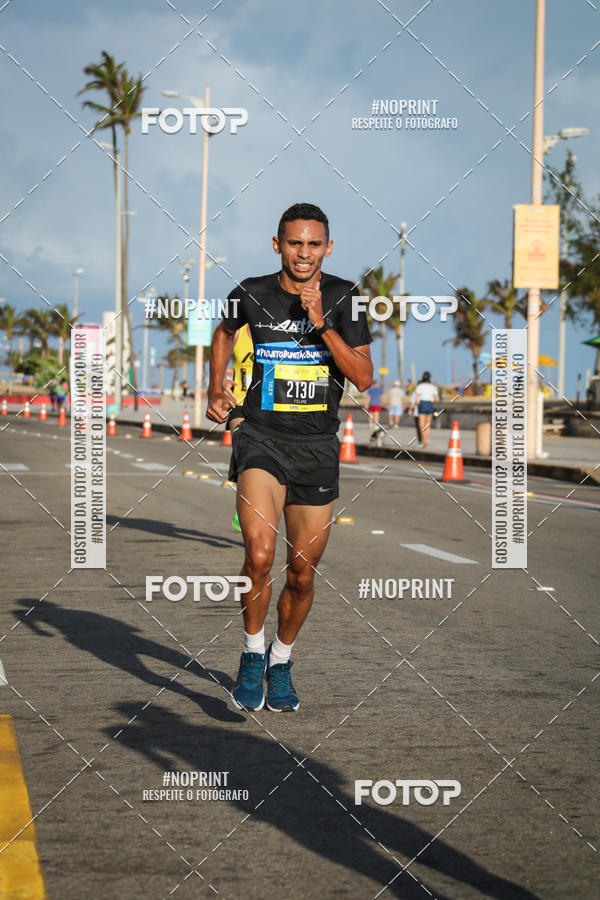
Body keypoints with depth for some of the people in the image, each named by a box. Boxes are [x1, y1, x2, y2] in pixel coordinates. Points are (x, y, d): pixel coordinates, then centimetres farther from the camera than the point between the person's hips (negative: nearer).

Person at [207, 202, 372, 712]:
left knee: (302, 572, 8)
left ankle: (281, 661, 33)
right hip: (262, 439, -1)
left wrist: (322, 324, -19)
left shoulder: (344, 297, -3)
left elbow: (364, 378, -10)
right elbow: (225, 332, 22)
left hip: (317, 446, 1)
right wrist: (216, 389, 9)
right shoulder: (253, 293, -1)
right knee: (260, 554, -22)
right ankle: (252, 655, 0)